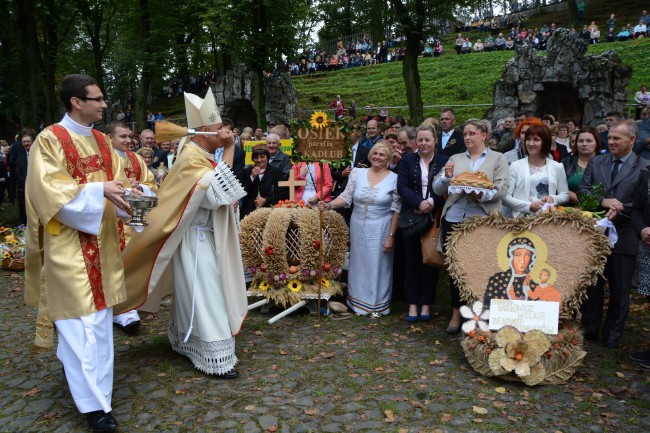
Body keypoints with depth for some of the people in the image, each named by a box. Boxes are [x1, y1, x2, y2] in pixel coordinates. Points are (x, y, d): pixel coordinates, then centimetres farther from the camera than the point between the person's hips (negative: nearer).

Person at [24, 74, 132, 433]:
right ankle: (93, 404, 3)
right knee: (80, 323, -4)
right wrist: (99, 191, -26)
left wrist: (124, 196, -11)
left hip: (101, 242, 7)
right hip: (68, 244, -7)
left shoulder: (101, 141, 12)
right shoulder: (49, 140, -9)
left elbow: (114, 179, 11)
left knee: (100, 318, 13)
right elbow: (49, 190, -18)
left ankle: (88, 380, 31)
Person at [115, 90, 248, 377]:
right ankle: (215, 359, 4)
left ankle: (183, 341, 34)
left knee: (192, 293, 19)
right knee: (204, 295, -4)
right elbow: (215, 191, -30)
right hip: (196, 239, -9)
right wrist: (229, 152, -25)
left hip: (205, 237, 9)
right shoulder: (191, 158, -18)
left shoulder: (202, 155, 9)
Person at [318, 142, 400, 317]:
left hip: (380, 230, -3)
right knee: (358, 263, 12)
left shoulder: (394, 179, -6)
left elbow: (396, 210, -5)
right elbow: (346, 197, -1)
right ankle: (359, 301, 28)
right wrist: (329, 205, -19)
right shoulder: (357, 173, 1)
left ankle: (377, 305, 22)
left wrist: (391, 236, -8)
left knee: (378, 265, 6)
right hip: (358, 228, 3)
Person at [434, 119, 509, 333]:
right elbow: (437, 189, 9)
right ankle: (457, 313, 19)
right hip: (454, 219, 2)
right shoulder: (455, 159, 15)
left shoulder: (498, 158, 9)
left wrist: (481, 195, -21)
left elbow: (502, 190, -4)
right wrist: (446, 176, -10)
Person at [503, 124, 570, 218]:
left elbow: (565, 195, 18)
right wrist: (529, 206, -11)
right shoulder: (515, 166, 6)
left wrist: (553, 199, -4)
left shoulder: (557, 167, 14)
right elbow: (505, 197, -1)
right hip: (522, 218, -1)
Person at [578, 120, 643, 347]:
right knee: (592, 284, 13)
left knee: (620, 289, 10)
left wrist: (619, 210, -21)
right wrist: (603, 202, -16)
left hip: (623, 236, -2)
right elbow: (582, 191, 1)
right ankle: (589, 329, 27)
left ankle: (613, 333, 26)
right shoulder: (596, 162, 7)